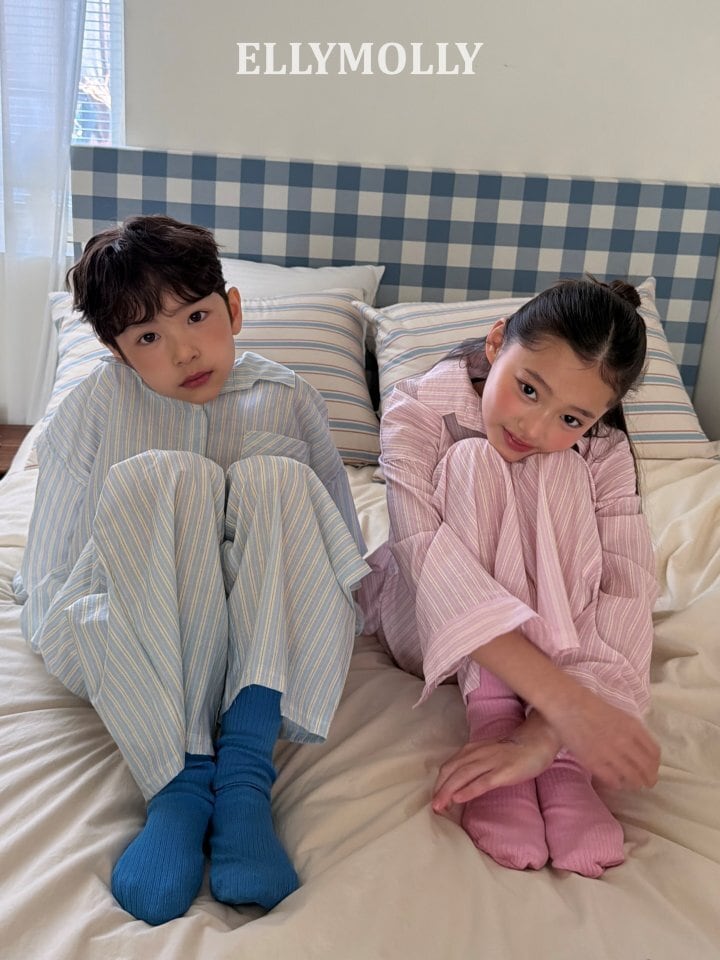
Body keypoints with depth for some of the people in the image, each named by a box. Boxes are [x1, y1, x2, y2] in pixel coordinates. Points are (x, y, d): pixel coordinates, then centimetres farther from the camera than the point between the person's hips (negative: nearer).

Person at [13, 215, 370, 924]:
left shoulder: (287, 399, 4)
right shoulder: (96, 408, 0)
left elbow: (343, 550, 6)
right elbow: (44, 579, 1)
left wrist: (316, 614, -11)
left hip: (260, 638, 2)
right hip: (128, 655, -1)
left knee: (280, 479, -25)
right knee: (155, 480, -28)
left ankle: (246, 770, -31)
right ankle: (179, 783, -30)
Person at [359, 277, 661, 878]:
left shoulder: (602, 453, -17)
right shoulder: (419, 410, -24)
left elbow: (627, 595, -30)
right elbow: (429, 558, -39)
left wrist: (544, 735, -46)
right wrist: (564, 700, -49)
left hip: (547, 627, 2)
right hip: (426, 624, -2)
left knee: (560, 474, -28)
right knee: (472, 461, -29)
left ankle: (559, 760, -34)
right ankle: (491, 717, -35)